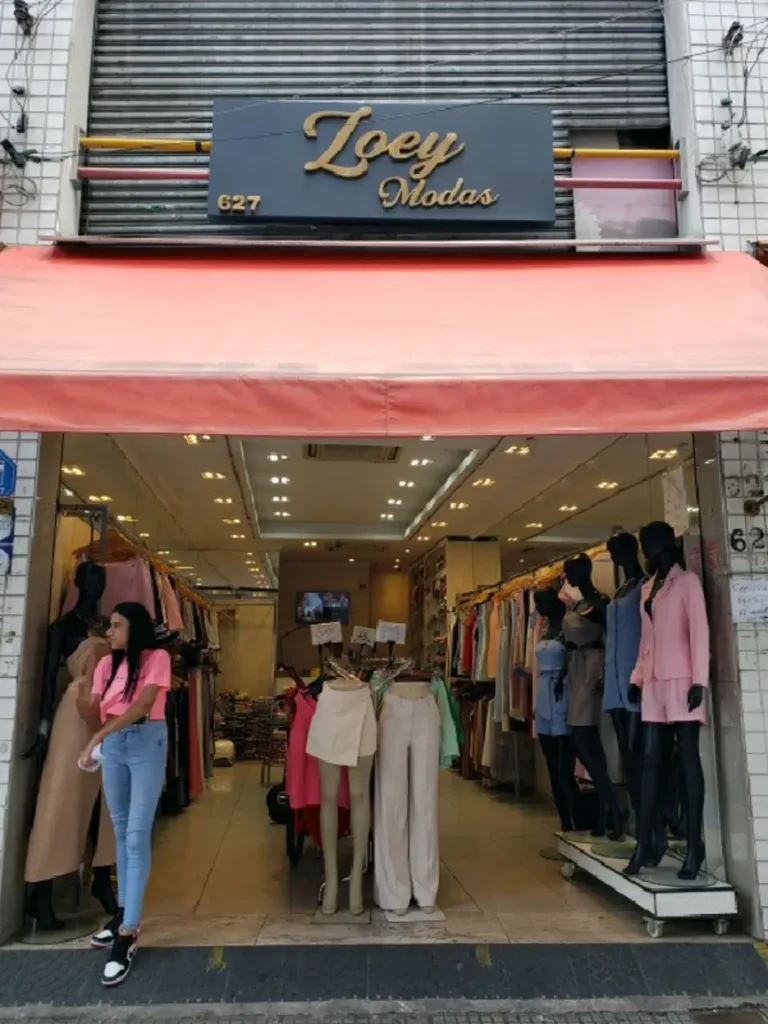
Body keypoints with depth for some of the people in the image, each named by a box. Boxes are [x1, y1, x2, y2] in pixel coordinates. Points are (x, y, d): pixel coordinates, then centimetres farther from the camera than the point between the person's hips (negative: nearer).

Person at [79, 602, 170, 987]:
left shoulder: (156, 657, -9)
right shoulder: (106, 664, 8)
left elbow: (143, 704, -22)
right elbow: (92, 712, 8)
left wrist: (96, 738, -25)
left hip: (147, 743, -6)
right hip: (113, 746, 6)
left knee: (137, 835, -7)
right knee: (121, 832, 14)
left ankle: (128, 933, -3)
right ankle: (124, 912, 27)